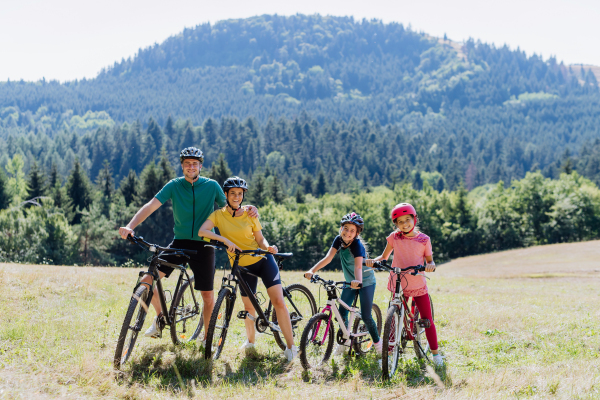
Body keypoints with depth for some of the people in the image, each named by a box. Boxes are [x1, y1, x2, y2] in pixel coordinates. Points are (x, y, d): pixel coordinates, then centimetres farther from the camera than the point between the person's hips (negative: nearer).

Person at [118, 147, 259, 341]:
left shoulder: (212, 186, -1)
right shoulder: (174, 185, -1)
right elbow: (151, 206, -10)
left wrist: (247, 209, -18)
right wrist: (130, 226, -24)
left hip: (203, 246, -1)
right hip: (180, 243, 1)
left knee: (208, 297, 1)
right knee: (147, 280, -14)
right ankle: (161, 317, 13)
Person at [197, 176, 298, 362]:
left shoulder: (250, 215, -4)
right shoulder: (219, 215, -4)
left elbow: (260, 239, 1)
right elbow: (202, 231, -21)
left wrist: (268, 247, -20)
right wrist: (224, 239, -33)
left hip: (263, 260, -1)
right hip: (242, 266, 1)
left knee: (279, 302, -12)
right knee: (249, 307, 11)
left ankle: (291, 346, -7)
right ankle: (250, 341, 37)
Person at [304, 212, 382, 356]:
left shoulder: (357, 245, -27)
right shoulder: (339, 240, -10)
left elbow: (358, 266, -42)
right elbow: (328, 258, -16)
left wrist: (358, 281, -60)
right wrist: (312, 270, -28)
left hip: (366, 282, -6)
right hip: (350, 282, 6)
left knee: (366, 316, -9)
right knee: (342, 312, -2)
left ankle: (377, 342, 12)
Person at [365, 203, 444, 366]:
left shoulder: (423, 239, -3)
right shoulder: (394, 237, -1)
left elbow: (430, 261, 2)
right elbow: (384, 257, 6)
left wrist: (430, 266, -22)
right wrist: (373, 261, -15)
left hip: (418, 286, 0)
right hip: (399, 286, 0)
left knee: (427, 319, 5)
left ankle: (435, 353, 20)